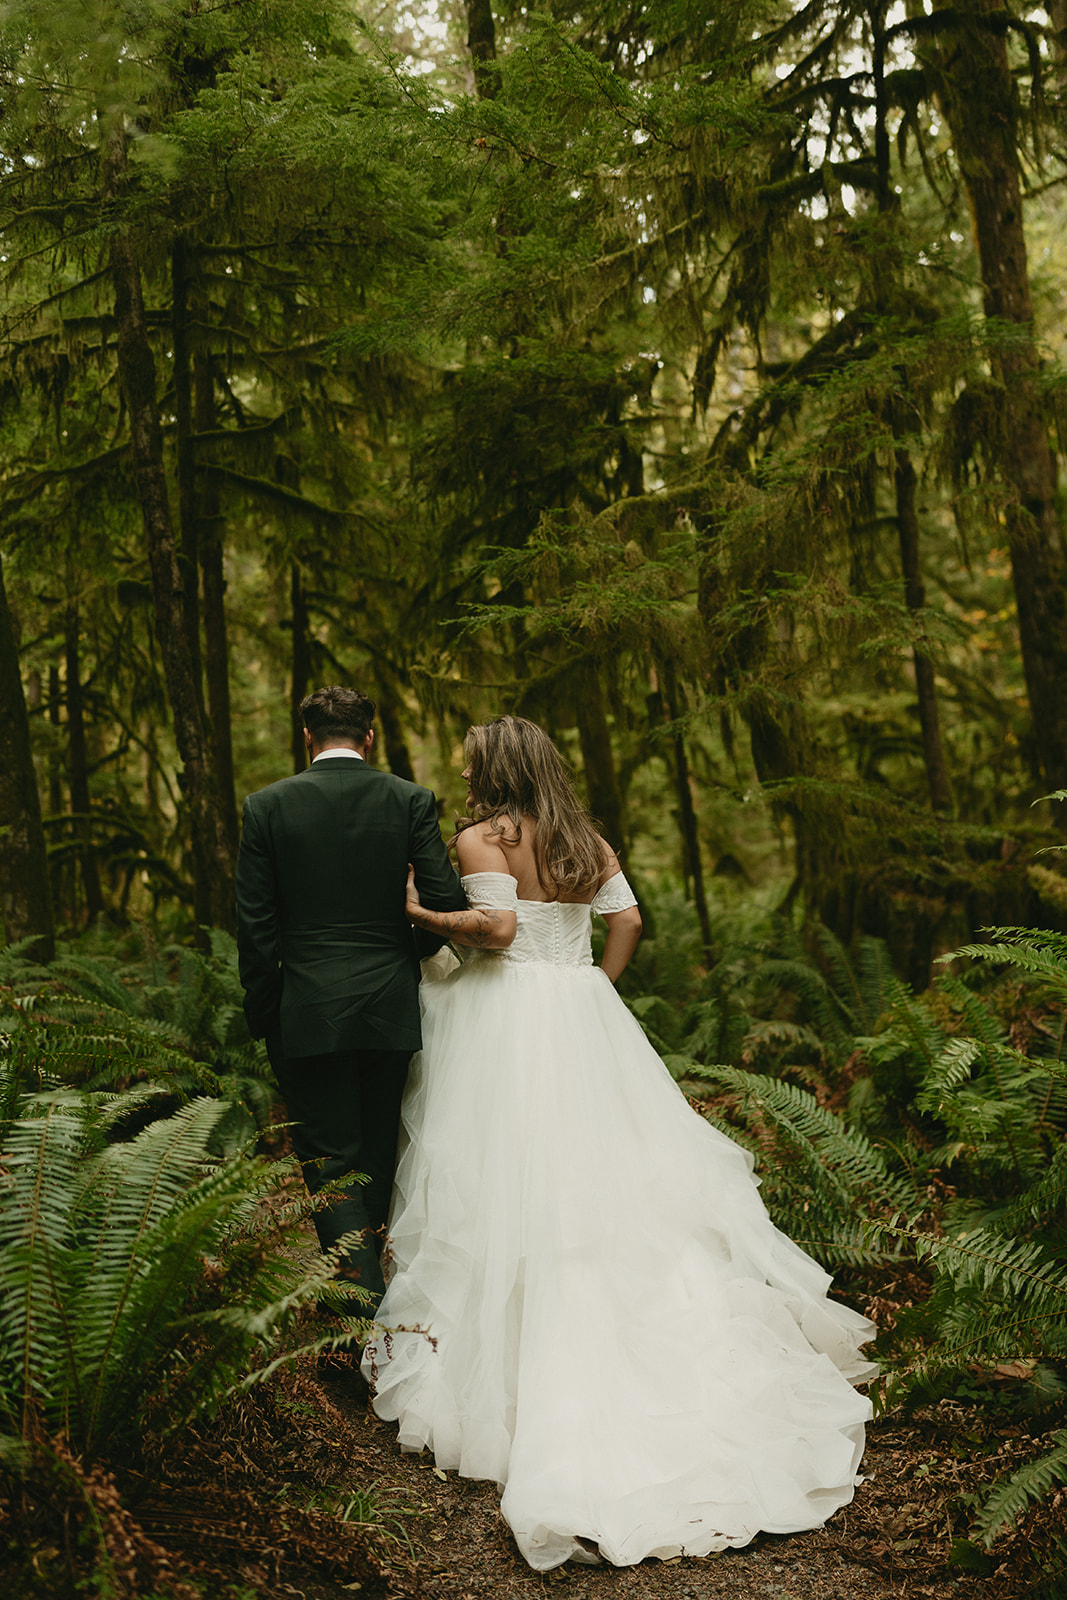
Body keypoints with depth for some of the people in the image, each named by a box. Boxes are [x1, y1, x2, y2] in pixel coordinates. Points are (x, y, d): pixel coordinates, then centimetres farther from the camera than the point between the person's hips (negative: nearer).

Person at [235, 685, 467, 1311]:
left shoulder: (268, 805, -3)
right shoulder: (411, 800, -2)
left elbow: (255, 923, -3)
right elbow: (446, 902, -6)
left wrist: (263, 1012, 6)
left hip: (308, 1010, -2)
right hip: (390, 1006, 2)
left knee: (330, 1160, 2)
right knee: (377, 1157, 17)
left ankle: (363, 1299, -9)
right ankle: (366, 1270, 31)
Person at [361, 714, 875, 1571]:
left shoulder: (481, 838, -8)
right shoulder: (587, 839, 9)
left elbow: (498, 926, -18)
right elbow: (627, 919, 5)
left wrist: (423, 915, -6)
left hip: (507, 1016, -5)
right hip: (584, 1017, 6)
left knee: (513, 1176, -2)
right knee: (602, 1165, 10)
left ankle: (498, 1341, 2)